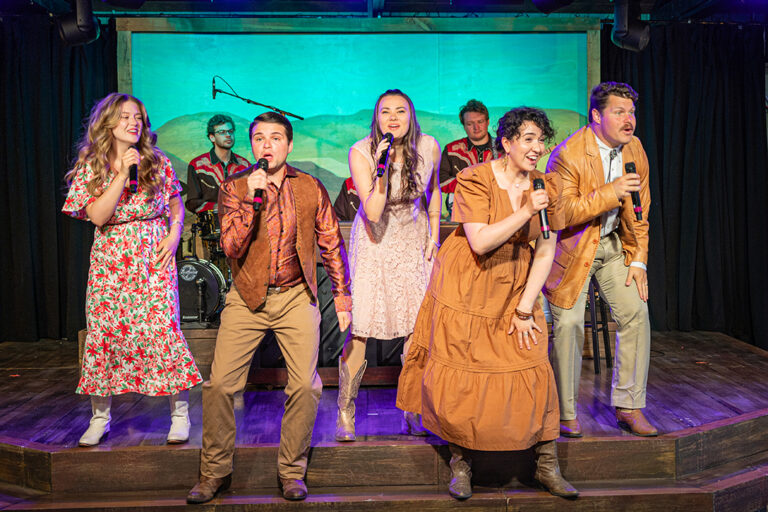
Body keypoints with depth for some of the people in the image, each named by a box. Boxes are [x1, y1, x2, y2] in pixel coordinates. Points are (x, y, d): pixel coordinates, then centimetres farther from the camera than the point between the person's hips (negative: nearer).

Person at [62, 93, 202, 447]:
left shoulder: (158, 162, 3)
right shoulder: (90, 166, 2)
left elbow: (176, 206, 13)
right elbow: (97, 216, -10)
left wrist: (174, 235, -4)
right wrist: (122, 174, -15)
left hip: (153, 259, -1)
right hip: (109, 263, 1)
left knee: (163, 330, -8)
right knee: (102, 334, 3)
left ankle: (180, 414, 5)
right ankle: (100, 417, 20)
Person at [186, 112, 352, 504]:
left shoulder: (311, 189, 2)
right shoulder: (234, 187, -2)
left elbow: (332, 246, 9)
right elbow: (231, 248, -13)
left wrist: (342, 298, 9)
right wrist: (251, 198, -22)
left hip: (296, 297, 0)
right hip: (247, 299, 0)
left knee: (305, 386, -8)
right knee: (219, 384, -5)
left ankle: (291, 471, 13)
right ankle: (215, 472, 15)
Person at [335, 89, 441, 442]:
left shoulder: (429, 147, -9)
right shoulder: (360, 152, -18)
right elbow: (373, 213, -24)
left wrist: (434, 234, 8)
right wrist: (382, 169, -34)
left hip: (413, 237, 2)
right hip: (374, 239, -2)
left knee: (419, 325, -1)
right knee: (360, 326, -8)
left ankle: (414, 413, 16)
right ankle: (345, 412, 10)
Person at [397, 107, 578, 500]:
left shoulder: (546, 187, 0)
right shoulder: (475, 179, -12)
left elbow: (545, 252, 0)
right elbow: (480, 242, -21)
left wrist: (525, 309, -4)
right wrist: (526, 211, -25)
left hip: (515, 293, 4)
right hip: (467, 291, -3)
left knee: (534, 373, 0)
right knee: (460, 379, 1)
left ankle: (547, 465, 17)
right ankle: (460, 462, 21)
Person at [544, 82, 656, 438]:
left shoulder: (635, 151, 1)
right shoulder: (568, 154, -20)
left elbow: (638, 214, 8)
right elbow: (560, 214, -23)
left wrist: (637, 261, 2)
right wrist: (610, 192, -29)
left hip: (613, 245, 6)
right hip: (572, 248, -5)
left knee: (636, 314, -3)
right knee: (568, 324, -8)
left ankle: (628, 407, 11)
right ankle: (565, 413, 10)